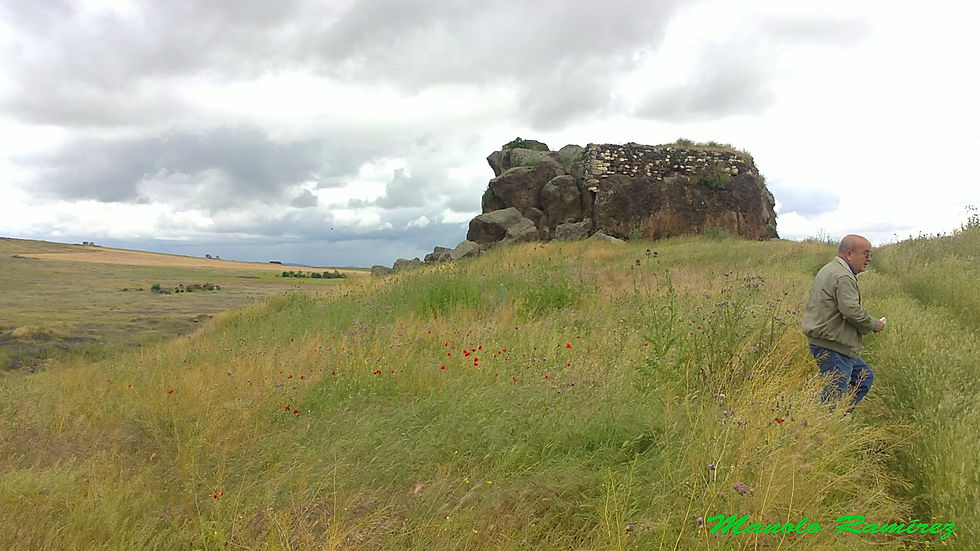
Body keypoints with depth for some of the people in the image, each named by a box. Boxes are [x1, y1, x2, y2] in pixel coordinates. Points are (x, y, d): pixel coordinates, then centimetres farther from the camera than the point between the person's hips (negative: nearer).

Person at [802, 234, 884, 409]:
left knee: (865, 377, 21)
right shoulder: (843, 277, -17)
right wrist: (873, 324, -7)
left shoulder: (828, 270, 18)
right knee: (834, 395, -5)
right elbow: (852, 310, -25)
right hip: (832, 347, -11)